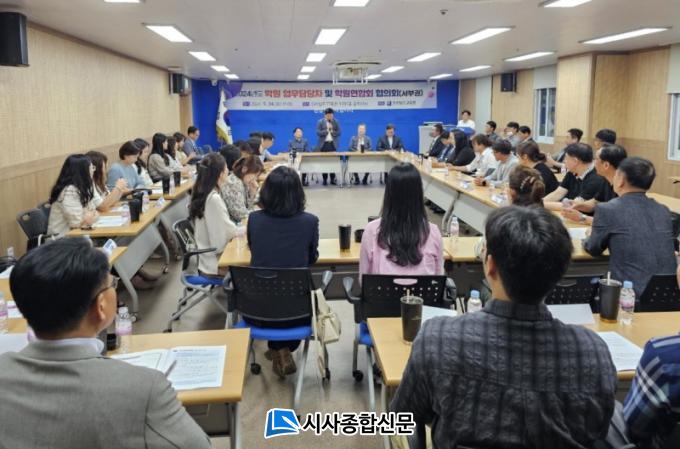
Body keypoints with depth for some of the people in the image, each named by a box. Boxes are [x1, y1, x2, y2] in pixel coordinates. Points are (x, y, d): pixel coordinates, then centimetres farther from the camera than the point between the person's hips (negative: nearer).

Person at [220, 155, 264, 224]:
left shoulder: (244, 182, 6)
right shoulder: (233, 184, -21)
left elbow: (248, 208, 8)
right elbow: (241, 215, -23)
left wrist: (253, 192, -5)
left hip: (240, 222, 9)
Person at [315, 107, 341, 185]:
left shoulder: (336, 122, 8)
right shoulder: (320, 122, 4)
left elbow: (338, 133, 3)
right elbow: (318, 133, -6)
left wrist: (332, 131, -12)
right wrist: (327, 130, -13)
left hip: (333, 144, 1)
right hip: (324, 144, -1)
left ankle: (332, 179, 5)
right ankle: (325, 179, 5)